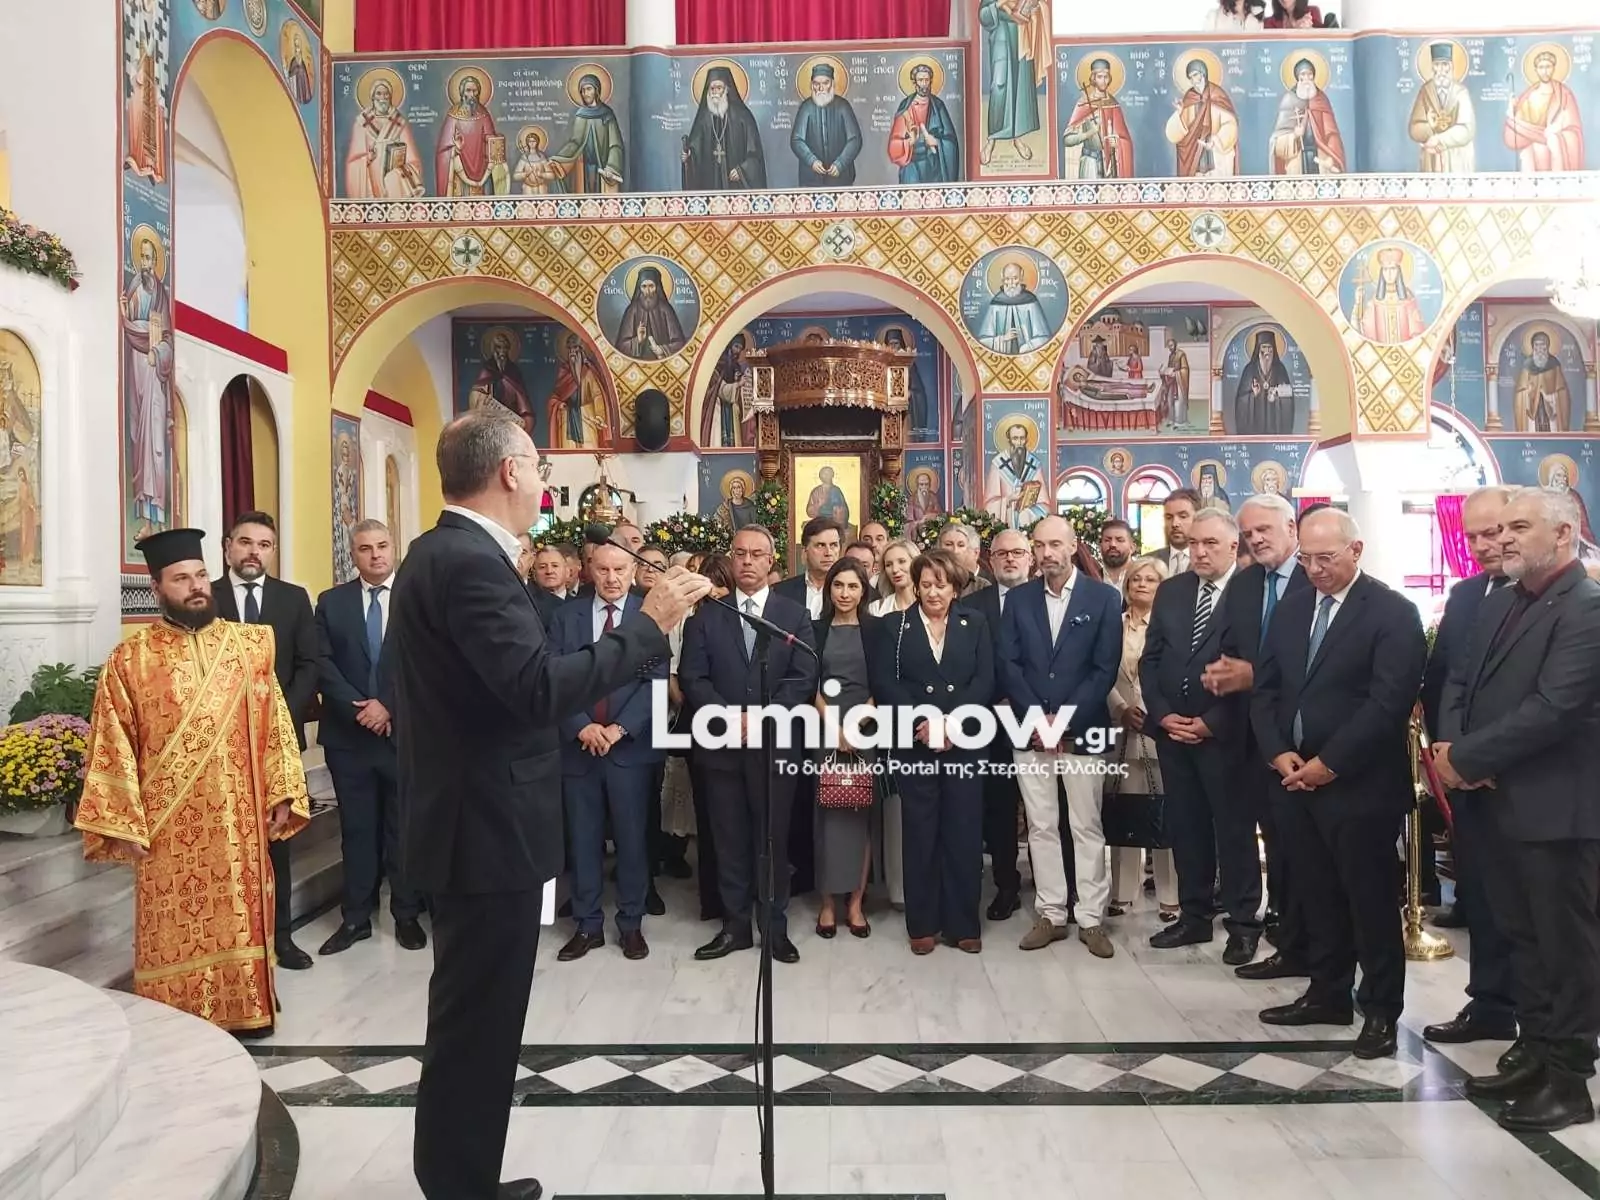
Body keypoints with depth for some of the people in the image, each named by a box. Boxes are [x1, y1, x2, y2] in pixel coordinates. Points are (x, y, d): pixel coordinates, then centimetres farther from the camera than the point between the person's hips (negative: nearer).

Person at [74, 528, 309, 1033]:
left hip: (238, 817, 2)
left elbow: (273, 724, 5)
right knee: (177, 928, 7)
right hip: (168, 824, -2)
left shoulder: (247, 644, 4)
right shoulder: (131, 659, -3)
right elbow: (112, 747, -2)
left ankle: (246, 1010, 26)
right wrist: (122, 824, -6)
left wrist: (282, 795, 1)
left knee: (240, 916, 12)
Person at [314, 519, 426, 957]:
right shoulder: (331, 602, 7)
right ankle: (356, 917, 19)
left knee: (404, 828, 8)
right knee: (357, 830, 9)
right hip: (348, 734, 2)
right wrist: (359, 708, -12)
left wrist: (388, 705, -14)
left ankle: (407, 915, 19)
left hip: (404, 731, -1)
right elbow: (323, 665, -1)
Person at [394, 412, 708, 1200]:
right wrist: (649, 626, -24)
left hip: (466, 822, 11)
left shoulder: (436, 552, 11)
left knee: (470, 1016, 21)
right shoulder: (473, 563, -21)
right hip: (488, 830, -11)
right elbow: (538, 688, -31)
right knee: (478, 1022, 2)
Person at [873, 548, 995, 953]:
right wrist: (919, 721, -15)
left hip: (964, 742, 1)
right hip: (914, 743, 0)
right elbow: (884, 682, -3)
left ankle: (963, 923, 14)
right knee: (920, 832, 4)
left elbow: (984, 681, 0)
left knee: (964, 831, 3)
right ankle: (922, 924, 14)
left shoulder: (975, 625, 8)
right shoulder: (895, 627, 6)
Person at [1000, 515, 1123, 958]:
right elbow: (1008, 666, 2)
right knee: (1041, 827, 7)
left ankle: (1092, 918, 14)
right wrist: (1038, 720, -8)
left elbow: (1105, 669, -6)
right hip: (1031, 732, 2)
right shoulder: (1019, 599, 6)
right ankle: (1051, 914, 16)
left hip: (1082, 731, -2)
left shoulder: (1104, 597, -1)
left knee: (1087, 828, 4)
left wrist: (1065, 722, -12)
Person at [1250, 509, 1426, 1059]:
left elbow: (1389, 701, -17)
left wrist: (1329, 762, -17)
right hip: (1297, 780, 6)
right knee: (1318, 897, 14)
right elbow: (1264, 689, 11)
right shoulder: (1290, 608, 11)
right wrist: (1278, 752, -4)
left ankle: (1381, 1009, 19)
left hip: (1360, 785, -6)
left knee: (1370, 900, 5)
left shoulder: (1393, 611, -8)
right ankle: (1328, 994, 28)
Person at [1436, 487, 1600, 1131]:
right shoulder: (1499, 602, 12)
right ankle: (1534, 1052, 32)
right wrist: (1450, 745, -8)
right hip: (1501, 801, 8)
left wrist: (1466, 758, -18)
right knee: (1522, 936, 18)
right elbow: (1458, 681, 10)